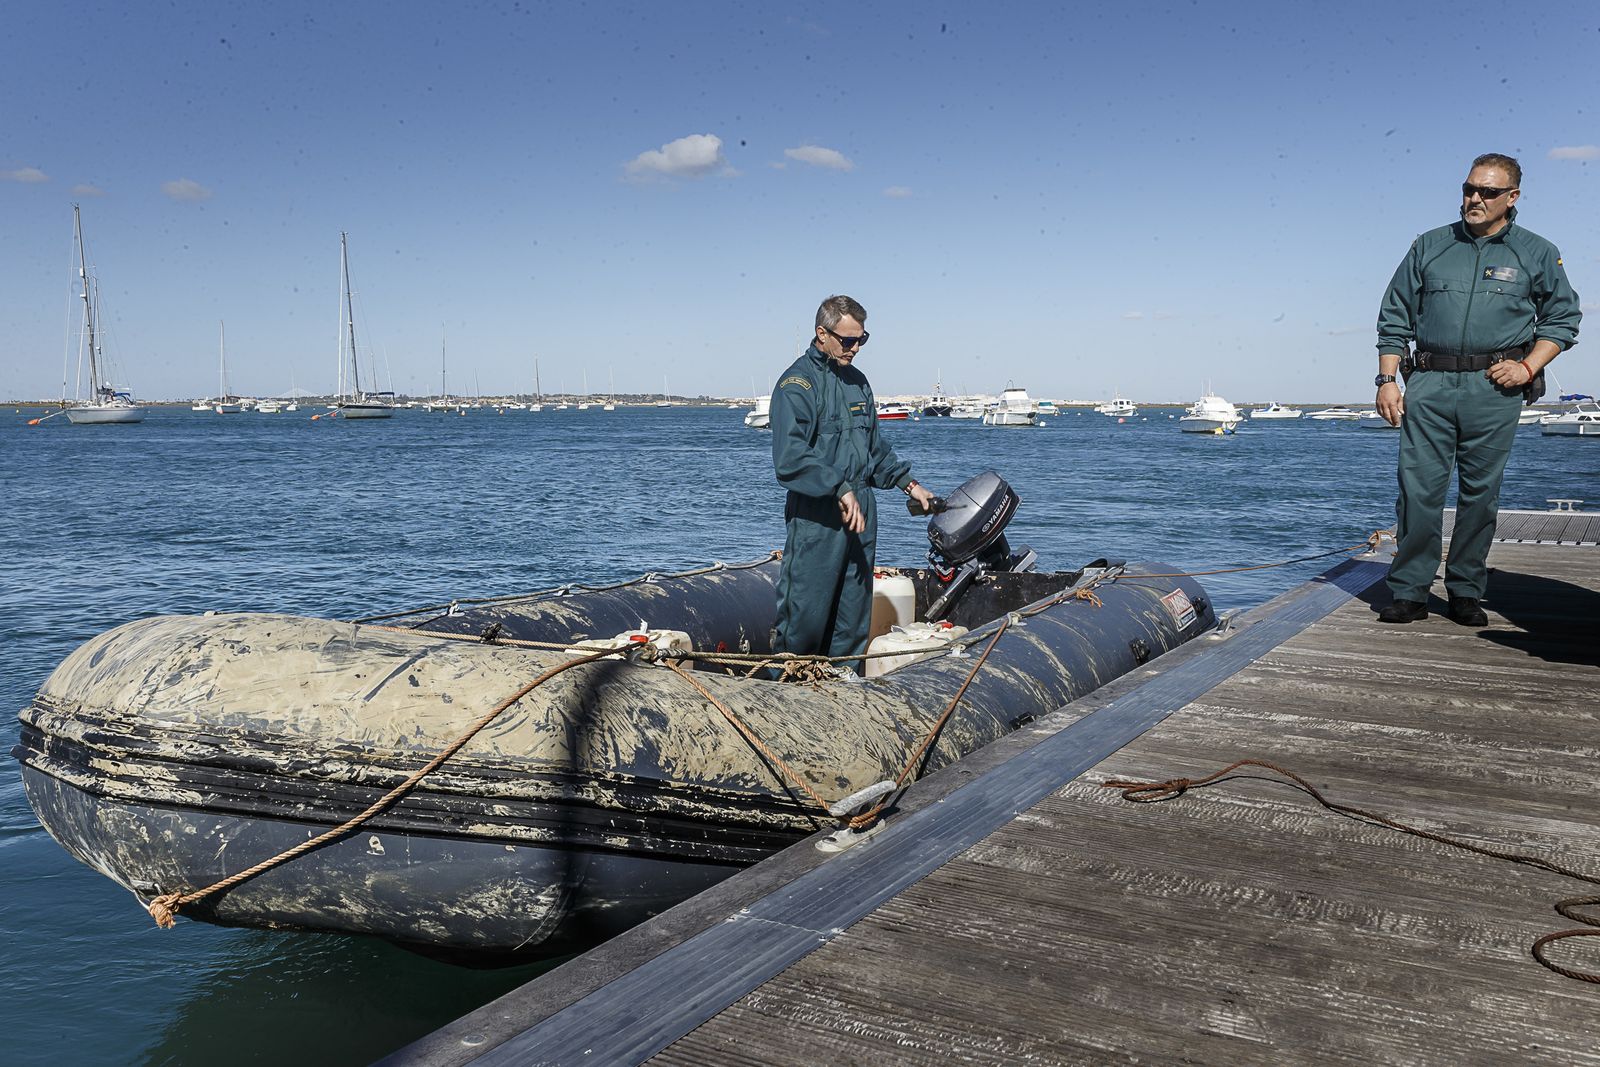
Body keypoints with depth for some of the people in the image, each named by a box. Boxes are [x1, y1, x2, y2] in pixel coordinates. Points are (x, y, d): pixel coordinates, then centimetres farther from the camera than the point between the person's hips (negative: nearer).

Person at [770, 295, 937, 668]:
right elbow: (790, 458, -21)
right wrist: (840, 489, -25)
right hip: (814, 518, -8)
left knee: (854, 617, 11)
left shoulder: (857, 382, 16)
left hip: (861, 515, 8)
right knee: (805, 615, -4)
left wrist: (907, 483, 18)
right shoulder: (796, 384, -9)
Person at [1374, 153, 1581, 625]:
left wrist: (1528, 366, -1)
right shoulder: (1429, 246, 12)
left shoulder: (1537, 254, 10)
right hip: (1429, 383, 0)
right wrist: (1387, 379, 3)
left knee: (1481, 492, 4)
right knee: (1418, 488, -5)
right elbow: (1395, 317, 12)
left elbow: (1563, 318, 16)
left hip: (1494, 390, 0)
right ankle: (1409, 591, 1)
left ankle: (1466, 593, 13)